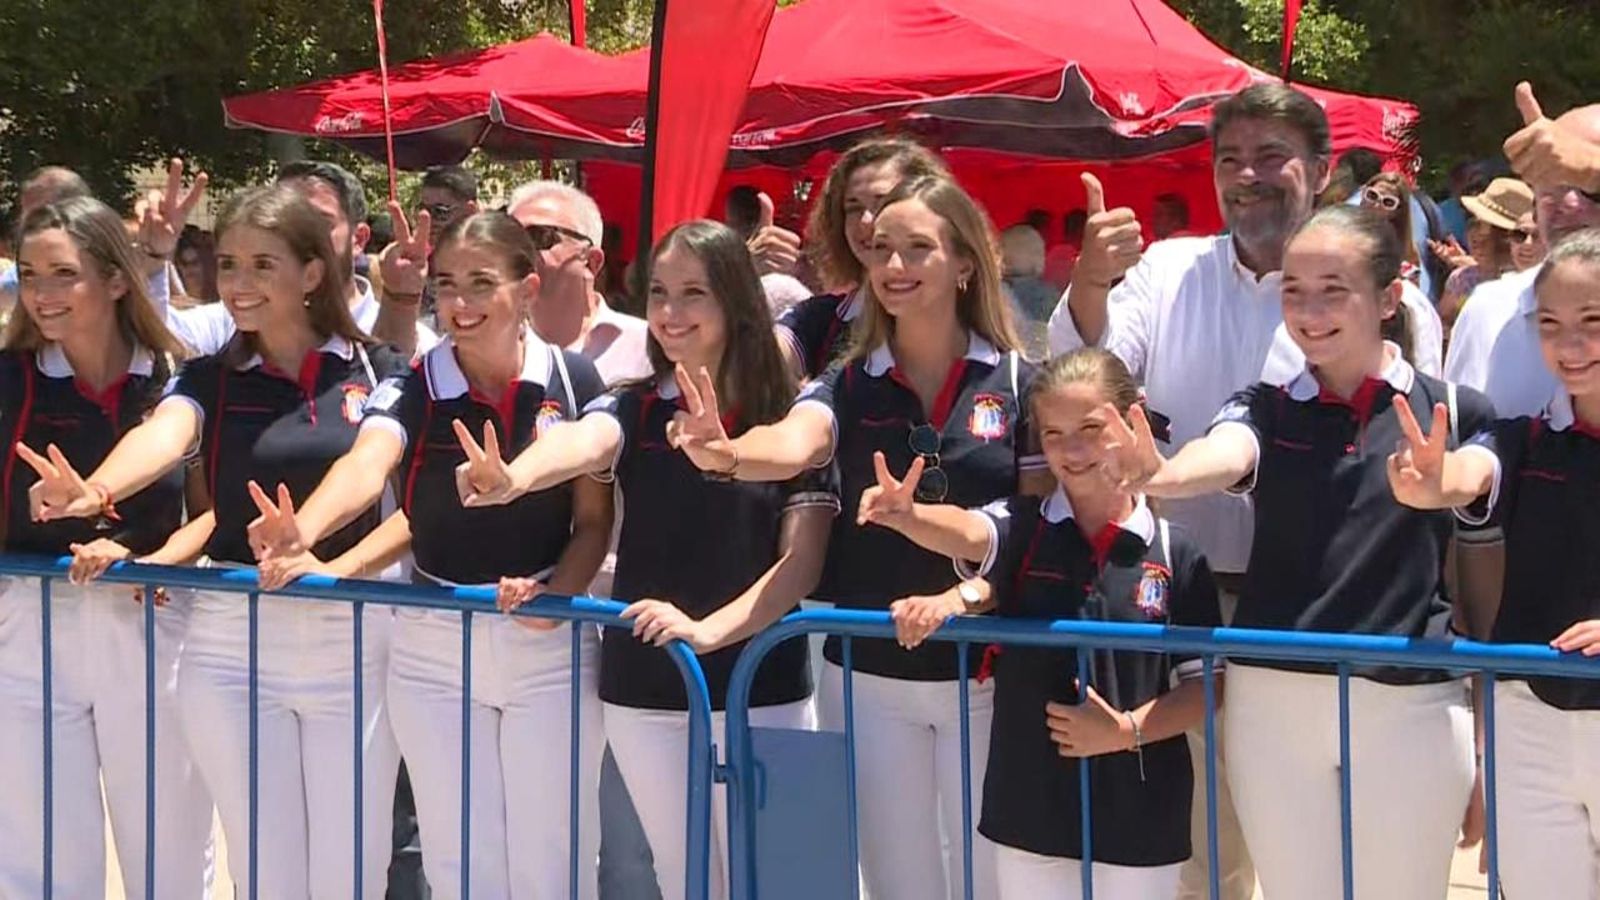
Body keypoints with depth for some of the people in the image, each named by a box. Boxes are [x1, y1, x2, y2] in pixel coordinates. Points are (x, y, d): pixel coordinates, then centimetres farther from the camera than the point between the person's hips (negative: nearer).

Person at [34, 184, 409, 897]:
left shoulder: (375, 371, 3)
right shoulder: (213, 378, 5)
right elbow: (163, 435, -16)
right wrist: (97, 491, -40)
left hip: (354, 642, -1)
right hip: (232, 645, 1)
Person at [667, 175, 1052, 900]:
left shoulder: (1018, 384, -3)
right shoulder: (848, 386, 0)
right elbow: (791, 446, -22)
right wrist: (725, 453, -44)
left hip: (986, 677, -1)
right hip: (869, 678, 2)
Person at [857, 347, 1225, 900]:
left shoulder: (1174, 555, -3)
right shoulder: (1023, 531, -1)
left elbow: (1205, 687, -1)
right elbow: (967, 533, -24)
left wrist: (1128, 730, -16)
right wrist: (906, 516, -44)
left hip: (1141, 818, -1)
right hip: (1031, 812, 1)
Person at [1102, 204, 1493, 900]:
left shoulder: (1456, 414, 1)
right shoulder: (1267, 411, 5)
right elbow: (1222, 458, -19)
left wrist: (1490, 753, 6)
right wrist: (1157, 477, -43)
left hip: (1413, 710, -1)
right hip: (1274, 705, 2)